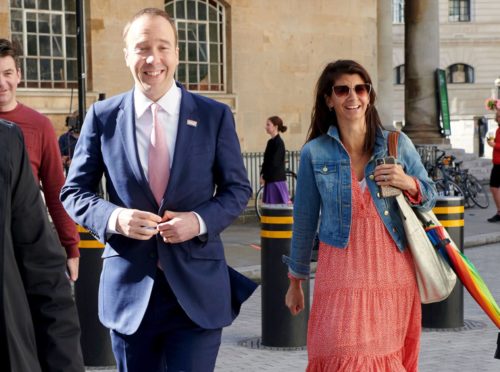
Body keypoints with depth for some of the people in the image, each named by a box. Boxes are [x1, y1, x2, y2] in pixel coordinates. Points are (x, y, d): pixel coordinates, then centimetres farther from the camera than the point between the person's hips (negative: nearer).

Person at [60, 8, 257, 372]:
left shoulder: (215, 115, 2)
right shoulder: (102, 116, 2)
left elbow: (238, 188, 7)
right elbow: (74, 191, 5)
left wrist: (201, 220, -13)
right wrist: (114, 218, -15)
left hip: (198, 288, -1)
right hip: (129, 285, 1)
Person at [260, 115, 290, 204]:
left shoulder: (279, 142, -12)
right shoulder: (271, 142, 13)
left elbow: (275, 163, -16)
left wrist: (264, 177, -11)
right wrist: (262, 175, 3)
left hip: (277, 179, -8)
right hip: (270, 179, 8)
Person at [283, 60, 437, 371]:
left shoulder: (398, 144, 4)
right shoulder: (315, 153, 1)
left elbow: (430, 196, 13)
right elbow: (304, 220, 9)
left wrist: (409, 184, -10)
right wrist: (295, 280, 15)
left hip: (392, 273, 2)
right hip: (341, 272, -1)